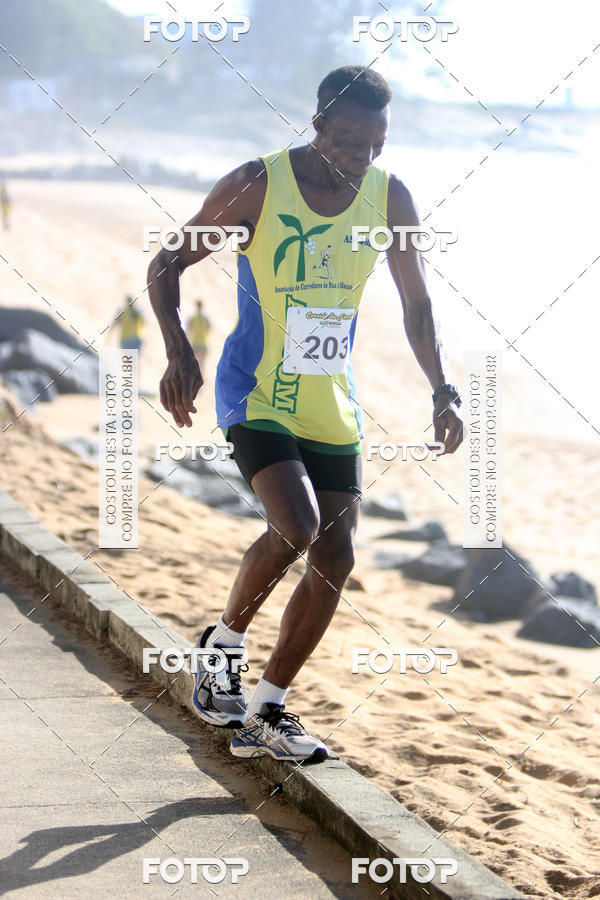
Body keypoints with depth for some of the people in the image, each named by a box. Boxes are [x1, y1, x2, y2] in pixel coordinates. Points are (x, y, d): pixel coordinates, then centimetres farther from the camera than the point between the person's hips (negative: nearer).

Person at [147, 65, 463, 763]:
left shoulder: (389, 198, -2)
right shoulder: (256, 186, -14)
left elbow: (416, 303, 8)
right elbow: (165, 267, -7)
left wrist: (442, 390, -5)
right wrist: (178, 353, -23)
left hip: (332, 407, 5)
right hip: (255, 396, -5)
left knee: (335, 562, -1)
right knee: (296, 527, -25)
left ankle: (264, 713, 12)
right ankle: (224, 642, 2)